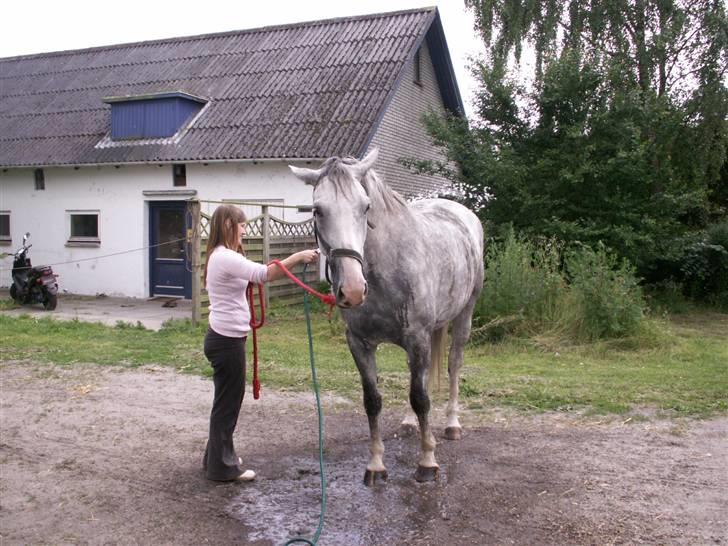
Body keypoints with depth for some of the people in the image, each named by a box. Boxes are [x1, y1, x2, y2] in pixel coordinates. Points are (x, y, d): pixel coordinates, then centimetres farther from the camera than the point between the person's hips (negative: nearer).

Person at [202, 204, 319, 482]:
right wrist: (298, 257, -25)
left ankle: (218, 456, 34)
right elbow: (264, 274, -28)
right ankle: (222, 467, 14)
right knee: (228, 403, 1)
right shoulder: (225, 258, -20)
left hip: (225, 338, 10)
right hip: (227, 341, -10)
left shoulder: (221, 256, 13)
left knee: (227, 400, 20)